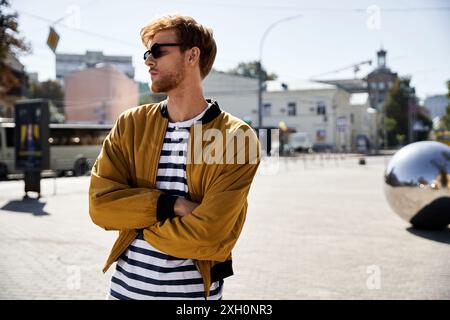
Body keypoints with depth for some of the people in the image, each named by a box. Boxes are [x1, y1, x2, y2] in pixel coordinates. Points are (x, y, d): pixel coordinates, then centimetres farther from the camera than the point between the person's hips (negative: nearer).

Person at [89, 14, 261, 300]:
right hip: (125, 285, 4)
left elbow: (207, 236, -22)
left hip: (194, 289, -3)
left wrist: (134, 219, -8)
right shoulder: (130, 124, 0)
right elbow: (100, 204, -9)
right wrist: (172, 205, -20)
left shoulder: (237, 138, -14)